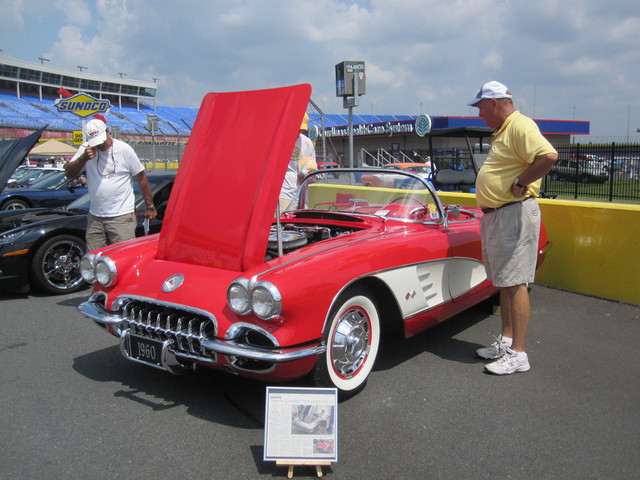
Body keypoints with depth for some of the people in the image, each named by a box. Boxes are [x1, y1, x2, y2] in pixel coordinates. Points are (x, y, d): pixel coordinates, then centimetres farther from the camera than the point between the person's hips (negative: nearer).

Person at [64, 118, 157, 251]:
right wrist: (84, 158, -15)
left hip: (122, 216, -4)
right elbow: (69, 174, 1)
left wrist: (150, 207, 5)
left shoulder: (124, 149, -3)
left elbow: (142, 178, 3)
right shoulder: (86, 149, 6)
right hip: (95, 217, 4)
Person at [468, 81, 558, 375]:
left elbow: (549, 156, -29)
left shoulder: (521, 126, -13)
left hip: (515, 214, -11)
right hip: (495, 215, 11)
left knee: (515, 284, -7)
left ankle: (518, 354, -2)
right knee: (504, 283, 15)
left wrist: (520, 183, -20)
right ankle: (506, 341, 25)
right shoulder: (502, 131, 19)